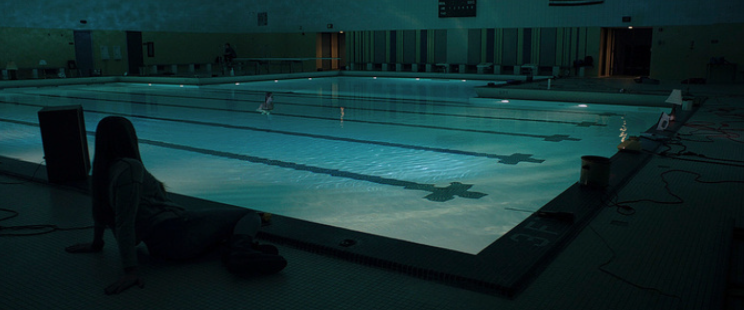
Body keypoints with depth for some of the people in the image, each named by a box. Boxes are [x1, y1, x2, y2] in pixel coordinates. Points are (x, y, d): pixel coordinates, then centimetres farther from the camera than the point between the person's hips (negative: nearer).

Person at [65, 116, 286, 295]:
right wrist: (130, 272, -24)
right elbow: (125, 222, -21)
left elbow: (102, 210, 26)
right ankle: (241, 248, -38)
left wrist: (96, 244, 43)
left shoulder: (103, 171, 13)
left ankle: (230, 246, -1)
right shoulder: (129, 167, -13)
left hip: (158, 246, 10)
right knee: (250, 216, -7)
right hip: (174, 233, -10)